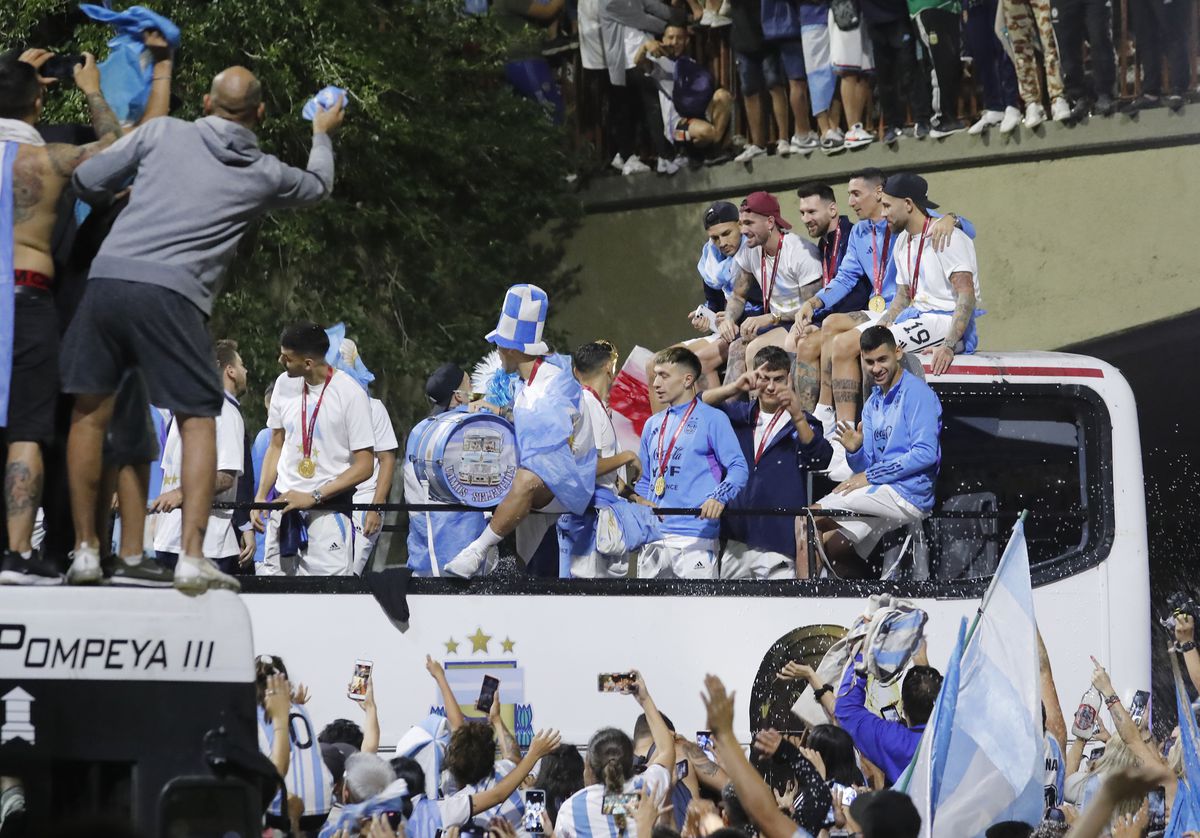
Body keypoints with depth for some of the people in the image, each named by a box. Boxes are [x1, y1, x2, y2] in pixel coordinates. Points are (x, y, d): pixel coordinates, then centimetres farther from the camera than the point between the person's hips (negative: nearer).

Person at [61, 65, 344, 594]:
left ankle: (85, 549, 14)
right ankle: (192, 556, -5)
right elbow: (318, 187, 35)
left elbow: (88, 182, 14)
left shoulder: (161, 133, 11)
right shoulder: (265, 175, 13)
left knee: (90, 414, 12)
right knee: (198, 422, 7)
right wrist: (322, 135, 54)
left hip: (108, 276, 2)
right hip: (172, 293, -2)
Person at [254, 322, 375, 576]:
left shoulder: (350, 393, -11)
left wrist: (312, 497, -16)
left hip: (328, 509, -6)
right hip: (284, 504, 6)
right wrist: (260, 496, 7)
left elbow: (364, 466, -10)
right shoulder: (284, 384, 7)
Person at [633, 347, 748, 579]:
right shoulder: (653, 424, 20)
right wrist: (641, 502, 4)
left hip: (695, 537, -6)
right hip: (653, 538, 6)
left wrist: (719, 498, -25)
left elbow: (738, 468, -7)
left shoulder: (712, 419, 1)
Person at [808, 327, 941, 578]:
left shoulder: (916, 393, -8)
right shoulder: (873, 403, 19)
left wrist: (871, 476, -16)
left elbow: (926, 454, -18)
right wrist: (855, 452, -9)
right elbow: (866, 467, 16)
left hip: (908, 493, -9)